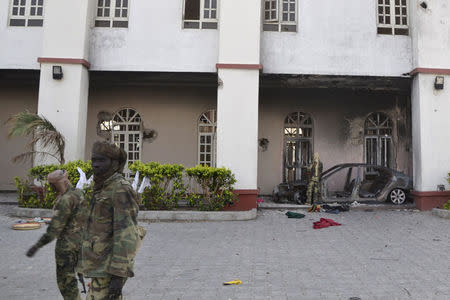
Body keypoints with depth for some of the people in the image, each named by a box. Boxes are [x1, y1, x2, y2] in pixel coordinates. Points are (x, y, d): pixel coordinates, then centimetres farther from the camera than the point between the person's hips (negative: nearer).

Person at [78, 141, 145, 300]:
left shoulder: (121, 190, -19)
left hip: (111, 266, -10)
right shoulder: (104, 189, 12)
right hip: (101, 263, 10)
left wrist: (118, 275, -25)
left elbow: (126, 235, -24)